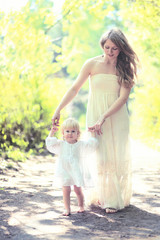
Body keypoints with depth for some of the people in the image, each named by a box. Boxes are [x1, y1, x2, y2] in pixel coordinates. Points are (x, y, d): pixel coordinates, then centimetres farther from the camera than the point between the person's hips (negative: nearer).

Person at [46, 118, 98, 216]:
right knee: (66, 190, -1)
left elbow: (91, 144, 2)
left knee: (78, 190, 9)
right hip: (64, 171, 0)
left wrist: (93, 133, 0)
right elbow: (50, 143, 3)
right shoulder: (61, 144, 3)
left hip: (77, 172, 0)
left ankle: (81, 206, 27)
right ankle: (67, 209, 6)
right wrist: (52, 132, 1)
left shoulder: (80, 144, 0)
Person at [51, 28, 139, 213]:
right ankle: (108, 199, 4)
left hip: (117, 118, 1)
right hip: (96, 116, -1)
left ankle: (121, 196, 13)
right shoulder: (92, 64, -3)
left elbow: (123, 97, -9)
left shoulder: (126, 68, -2)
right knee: (102, 157, -4)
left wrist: (104, 117, -19)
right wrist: (58, 110, -3)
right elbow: (74, 89, 2)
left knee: (119, 156, 1)